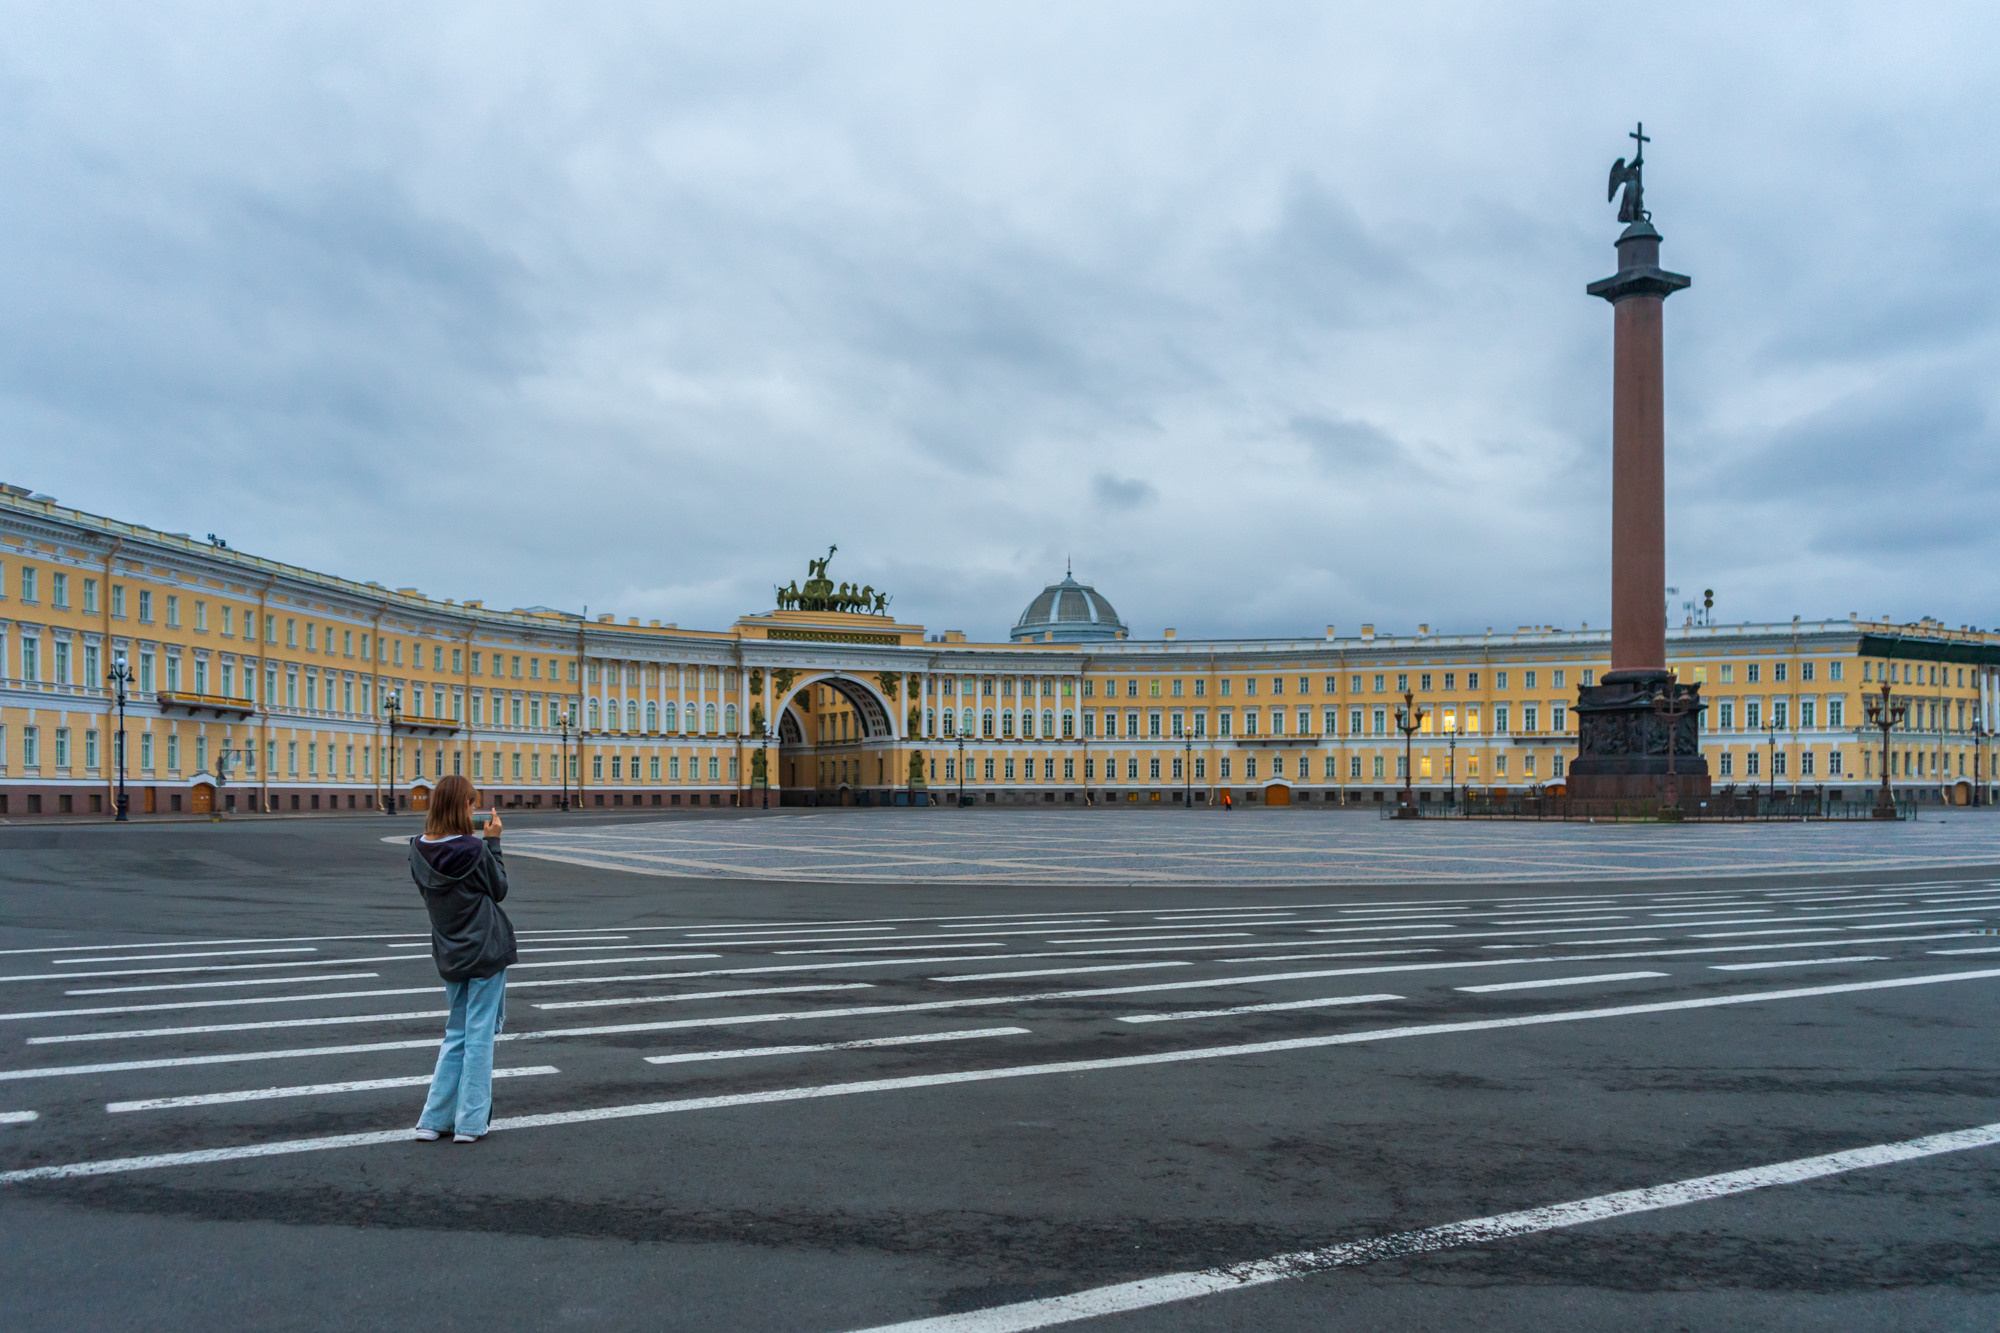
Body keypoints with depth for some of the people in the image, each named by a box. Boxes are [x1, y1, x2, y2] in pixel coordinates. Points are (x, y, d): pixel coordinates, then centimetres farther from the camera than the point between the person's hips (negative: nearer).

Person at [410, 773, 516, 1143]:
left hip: (450, 955, 5)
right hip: (486, 951, -5)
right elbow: (499, 889, -4)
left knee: (456, 1034, 17)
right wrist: (493, 842, -1)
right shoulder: (474, 850, -18)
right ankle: (470, 1123, 6)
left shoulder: (420, 850, -3)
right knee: (480, 1035, 3)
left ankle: (434, 1119, 16)